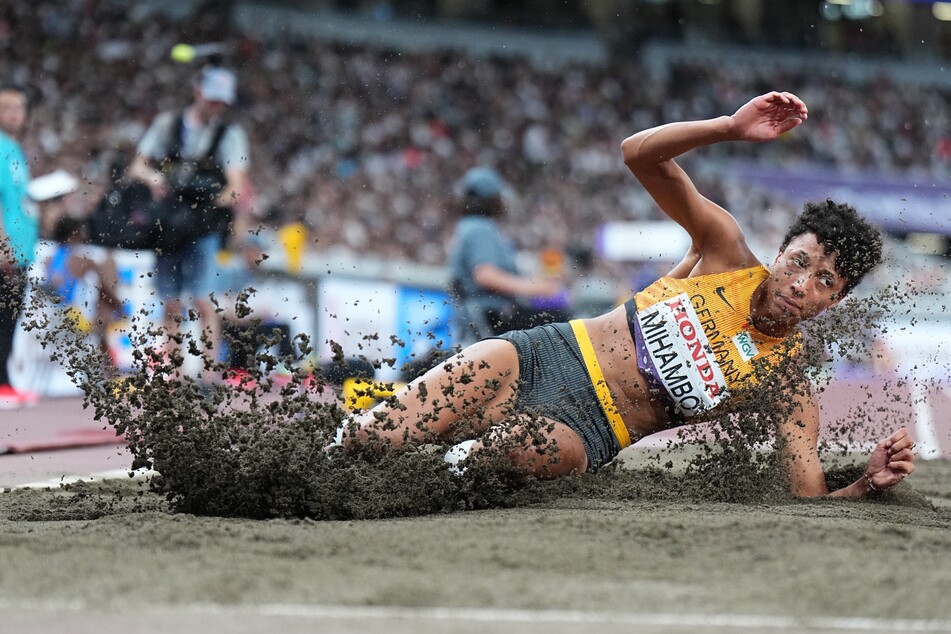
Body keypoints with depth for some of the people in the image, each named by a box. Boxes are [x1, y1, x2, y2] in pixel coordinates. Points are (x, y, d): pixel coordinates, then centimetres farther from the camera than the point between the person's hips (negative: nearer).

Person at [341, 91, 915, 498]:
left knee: (523, 449, -40)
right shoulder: (728, 250, 1)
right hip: (538, 357, 2)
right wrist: (730, 128, -20)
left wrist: (869, 484, -32)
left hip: (583, 431, -2)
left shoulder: (789, 382, -5)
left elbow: (810, 506, -10)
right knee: (366, 443, -16)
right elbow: (640, 155, -4)